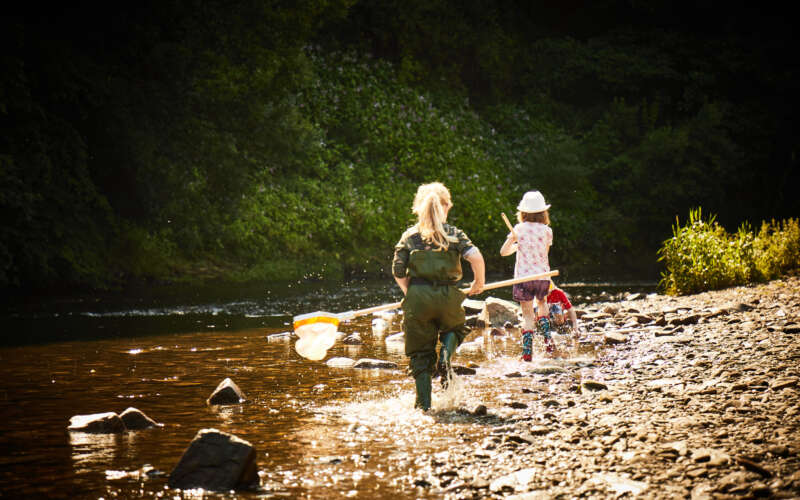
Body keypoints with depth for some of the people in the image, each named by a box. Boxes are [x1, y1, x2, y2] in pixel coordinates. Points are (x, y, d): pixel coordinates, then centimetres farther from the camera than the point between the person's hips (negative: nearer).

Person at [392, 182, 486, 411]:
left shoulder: (409, 236, 6)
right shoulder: (454, 234, 3)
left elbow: (398, 272, 2)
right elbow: (476, 257, -11)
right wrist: (479, 283, 6)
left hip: (418, 298, 0)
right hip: (447, 297, 0)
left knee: (420, 352, 9)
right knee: (455, 328, 30)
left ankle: (424, 403, 7)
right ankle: (445, 355, -1)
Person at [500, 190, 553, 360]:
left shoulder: (519, 229, -3)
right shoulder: (547, 231, -2)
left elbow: (503, 251, 1)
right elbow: (545, 253, 7)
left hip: (523, 276, -2)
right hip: (543, 275, 2)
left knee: (528, 314, 2)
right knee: (541, 303, 30)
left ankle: (527, 352, -1)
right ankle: (547, 338, 18)